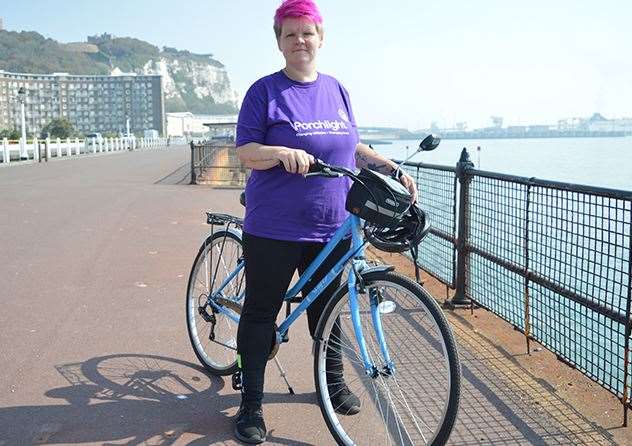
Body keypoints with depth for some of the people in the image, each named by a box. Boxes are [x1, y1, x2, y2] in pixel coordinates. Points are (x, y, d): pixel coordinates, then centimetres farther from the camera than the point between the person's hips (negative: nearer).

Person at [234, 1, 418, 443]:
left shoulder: (337, 90, 10)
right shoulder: (265, 91, -5)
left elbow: (352, 148, 18)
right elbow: (245, 152, -10)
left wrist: (392, 168, 5)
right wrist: (282, 152, -30)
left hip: (331, 229, 4)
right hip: (273, 229, -4)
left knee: (326, 308, 18)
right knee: (260, 313, 4)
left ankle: (334, 383, 38)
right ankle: (251, 404, 18)